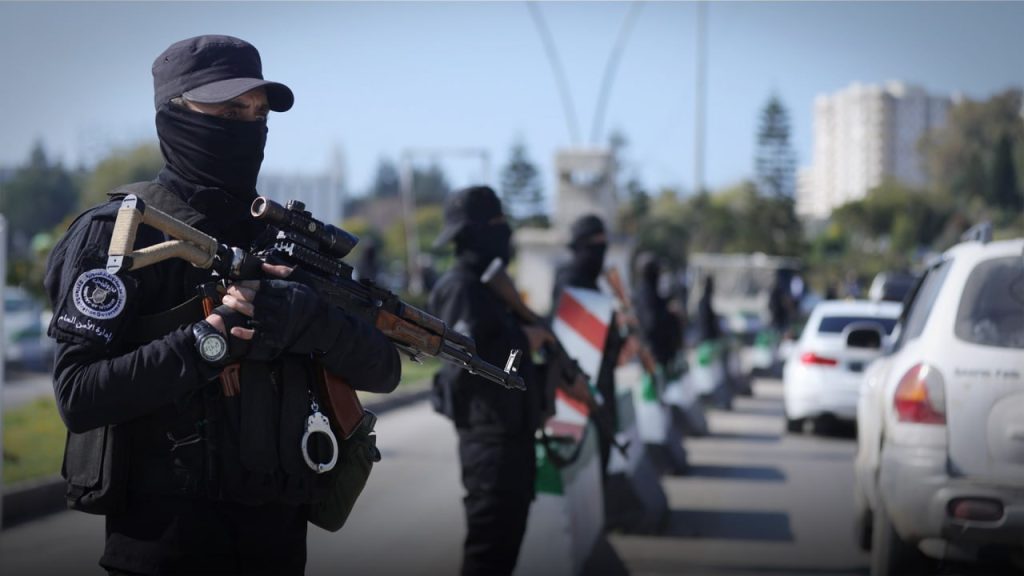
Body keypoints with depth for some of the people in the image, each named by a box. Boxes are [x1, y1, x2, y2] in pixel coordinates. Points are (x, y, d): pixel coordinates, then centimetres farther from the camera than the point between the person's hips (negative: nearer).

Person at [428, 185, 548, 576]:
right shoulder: (460, 288, -15)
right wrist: (523, 342, -16)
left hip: (512, 430, 10)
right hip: (488, 432, -10)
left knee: (508, 533, 15)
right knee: (490, 539, -7)